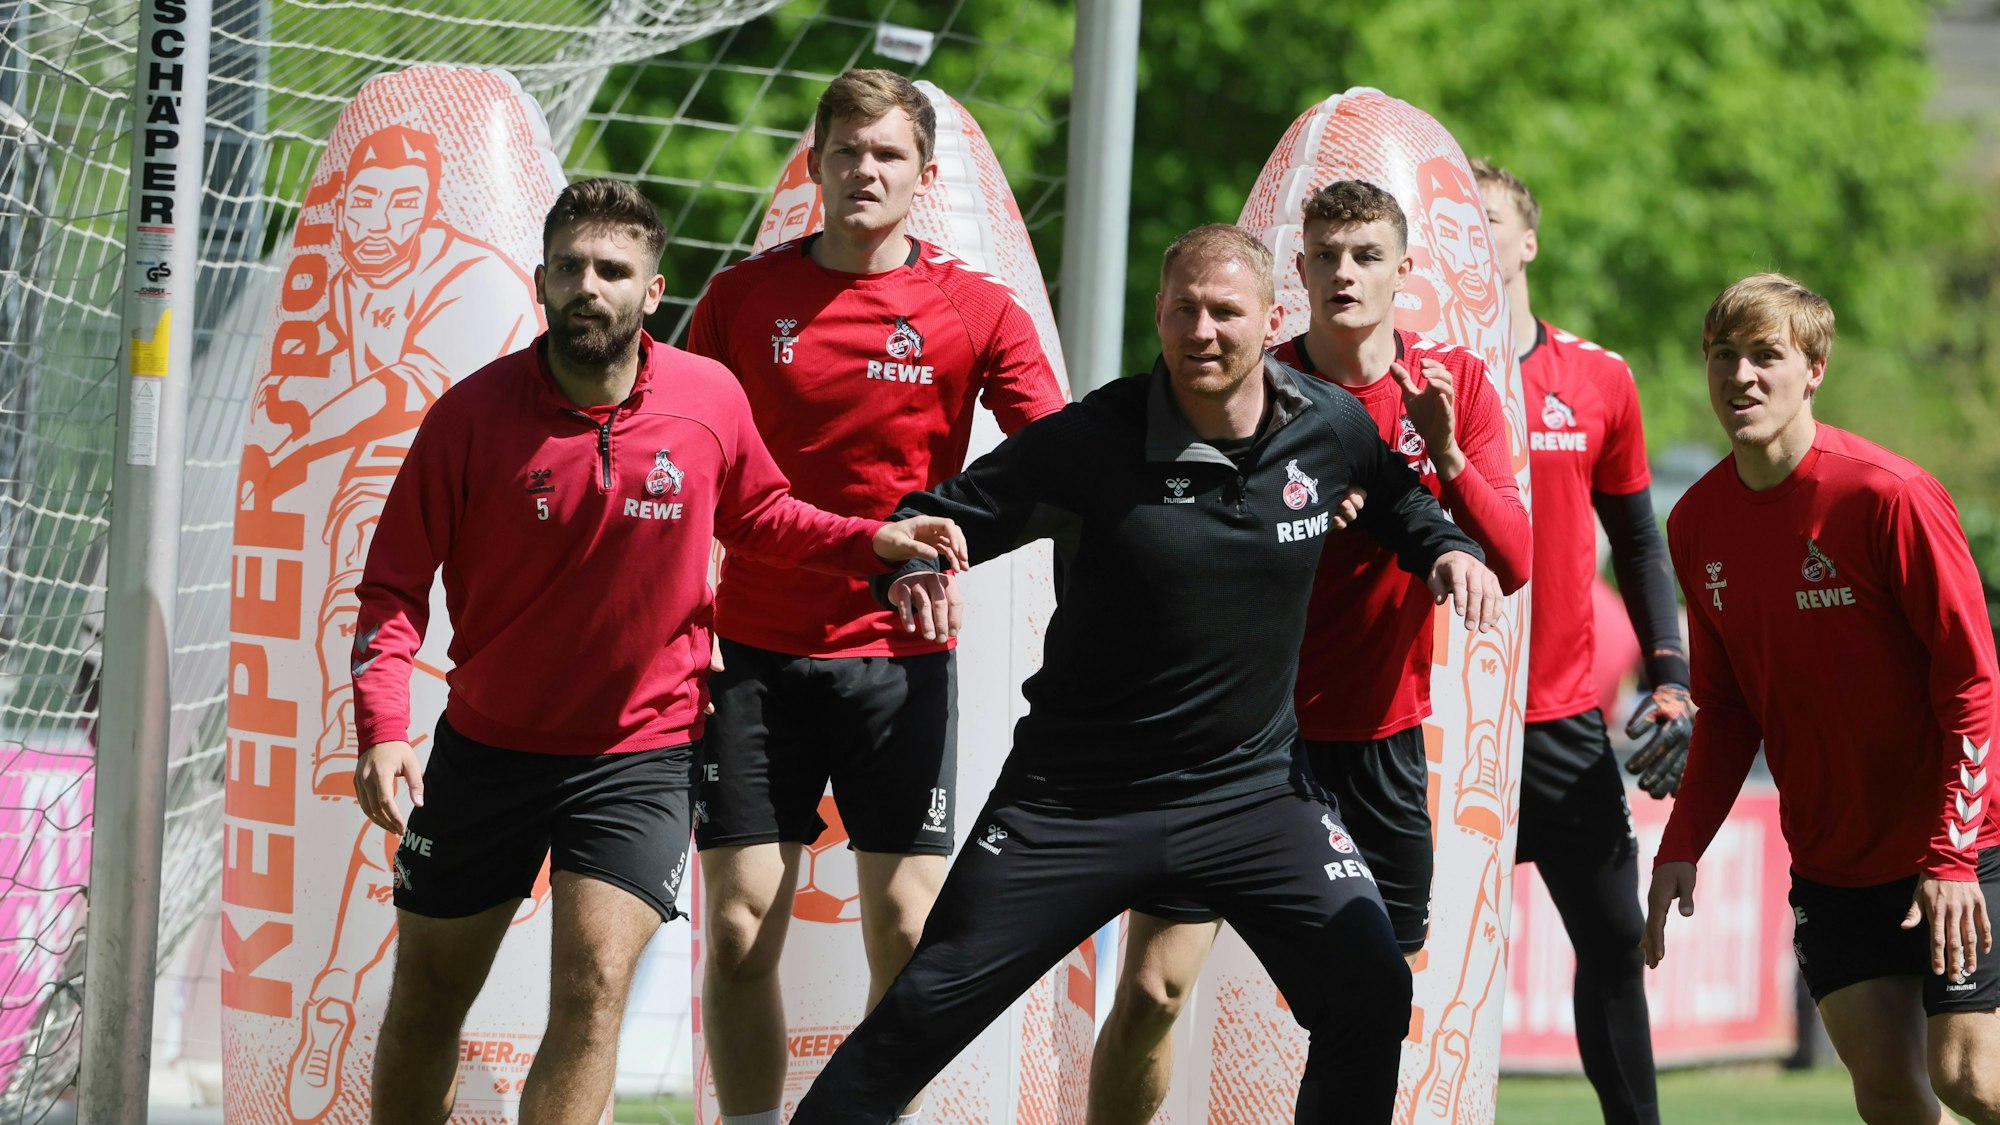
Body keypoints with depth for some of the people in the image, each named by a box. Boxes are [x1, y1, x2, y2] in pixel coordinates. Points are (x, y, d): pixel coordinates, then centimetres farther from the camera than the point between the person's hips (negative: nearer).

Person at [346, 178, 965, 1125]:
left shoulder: (710, 400, -7)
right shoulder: (473, 413, -12)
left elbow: (756, 514, 14)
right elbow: (394, 584, -8)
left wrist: (868, 541, -2)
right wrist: (383, 729, -21)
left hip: (641, 754, 0)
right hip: (486, 750, 1)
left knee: (594, 985, -17)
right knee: (427, 1002, 11)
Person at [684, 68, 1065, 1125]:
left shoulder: (978, 312, 0)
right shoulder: (743, 296, 3)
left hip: (901, 652, -1)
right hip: (757, 650, 1)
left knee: (907, 930, -1)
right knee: (740, 927, -2)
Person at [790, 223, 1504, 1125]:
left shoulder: (1333, 430, -2)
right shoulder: (1087, 443, -14)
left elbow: (1397, 500, 20)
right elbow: (946, 515, -7)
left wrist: (1446, 547, 0)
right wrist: (916, 565, -29)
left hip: (1253, 788, 3)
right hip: (1075, 799, -2)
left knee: (1371, 998, -12)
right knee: (922, 1014, -5)